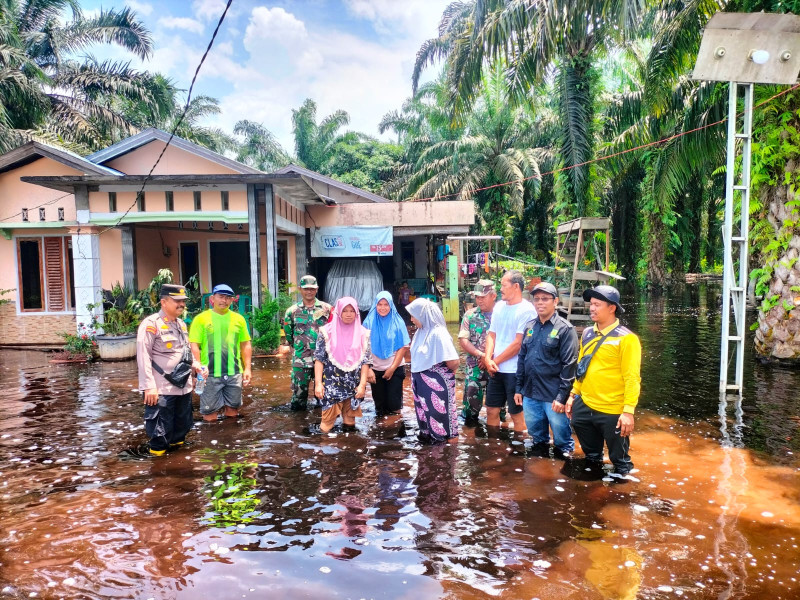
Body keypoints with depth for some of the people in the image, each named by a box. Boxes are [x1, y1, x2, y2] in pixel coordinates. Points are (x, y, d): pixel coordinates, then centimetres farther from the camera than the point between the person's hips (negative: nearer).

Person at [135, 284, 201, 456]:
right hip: (162, 390, -8)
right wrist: (149, 386, -21)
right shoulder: (151, 324, -12)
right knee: (160, 430, -3)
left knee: (182, 425, 19)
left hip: (183, 387, 9)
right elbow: (143, 357, -17)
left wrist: (194, 364, 6)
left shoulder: (181, 324, 15)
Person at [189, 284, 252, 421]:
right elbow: (194, 345, -6)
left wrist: (247, 368, 7)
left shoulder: (239, 319, 6)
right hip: (210, 374, -3)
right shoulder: (201, 319, -3)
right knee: (210, 413, 4)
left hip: (234, 373, 3)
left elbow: (245, 344, 11)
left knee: (233, 410, 14)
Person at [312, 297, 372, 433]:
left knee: (349, 419, 7)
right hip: (331, 385, -2)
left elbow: (365, 362, 3)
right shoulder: (327, 331, -1)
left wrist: (362, 384, -5)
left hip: (353, 386, 2)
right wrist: (318, 384, -10)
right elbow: (319, 359, -2)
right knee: (328, 421, -3)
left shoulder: (362, 334, 3)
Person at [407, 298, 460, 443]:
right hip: (422, 384, 8)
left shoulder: (438, 333, -21)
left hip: (437, 385, -8)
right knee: (425, 413, 19)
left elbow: (454, 361, -27)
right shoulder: (420, 332, 5)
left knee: (439, 414, 3)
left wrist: (448, 372, -8)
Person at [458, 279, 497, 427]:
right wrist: (481, 355, -12)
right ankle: (470, 419, 17)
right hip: (475, 365, 1)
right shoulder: (470, 315, 3)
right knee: (472, 394, -3)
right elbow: (463, 340, -1)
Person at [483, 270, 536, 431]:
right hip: (496, 370, 7)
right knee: (491, 410, 15)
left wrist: (496, 361, -9)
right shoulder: (499, 306, 9)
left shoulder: (526, 310, -13)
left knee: (517, 414, 6)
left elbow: (518, 343, -17)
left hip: (515, 371, -7)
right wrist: (488, 358, -6)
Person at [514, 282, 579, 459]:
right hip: (530, 393, 5)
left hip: (554, 396, -5)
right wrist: (519, 388, 11)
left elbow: (569, 365, -13)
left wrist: (562, 396, -16)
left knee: (560, 431, 9)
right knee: (535, 431, 18)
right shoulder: (529, 327, 8)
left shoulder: (565, 329, -9)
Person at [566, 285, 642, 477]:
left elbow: (632, 378, -16)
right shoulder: (587, 334, 6)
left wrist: (628, 411, -21)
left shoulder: (625, 338, -13)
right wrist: (573, 394, 14)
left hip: (613, 411, -5)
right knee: (591, 455, 23)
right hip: (584, 406, 6)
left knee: (619, 459, 14)